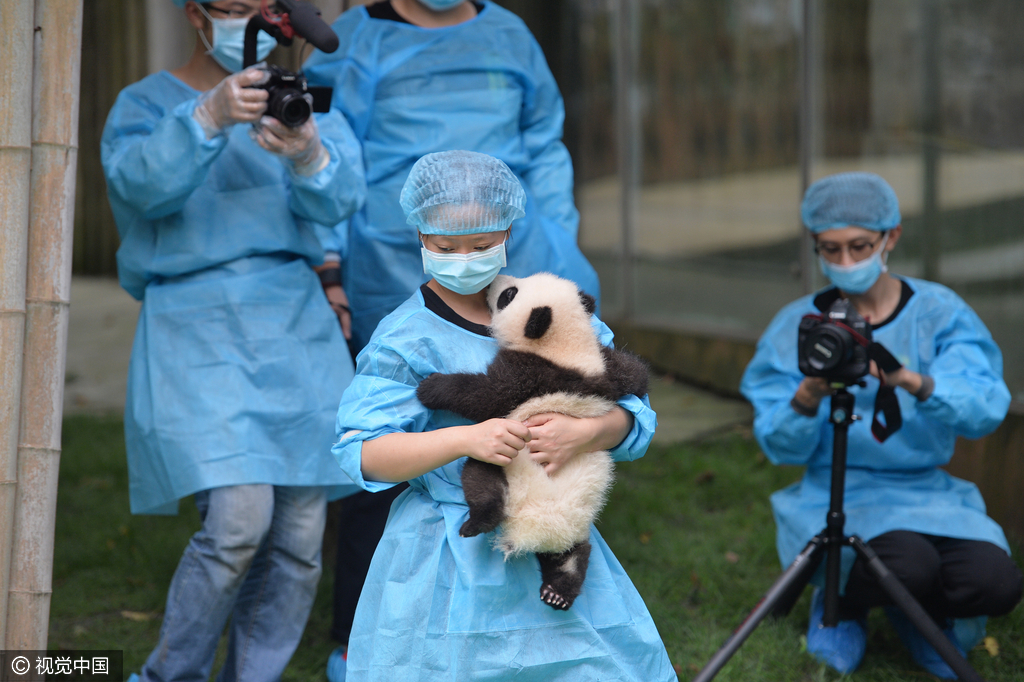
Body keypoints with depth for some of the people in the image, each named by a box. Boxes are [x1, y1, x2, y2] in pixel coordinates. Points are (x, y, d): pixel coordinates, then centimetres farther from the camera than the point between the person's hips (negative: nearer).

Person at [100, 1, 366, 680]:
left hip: (298, 327, 4)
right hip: (196, 333, -4)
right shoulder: (146, 103, 4)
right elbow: (145, 182, -18)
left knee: (300, 534, 0)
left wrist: (307, 153, -30)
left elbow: (341, 193, -8)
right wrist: (210, 116, -35)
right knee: (240, 518, -17)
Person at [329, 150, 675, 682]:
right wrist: (466, 439, -26)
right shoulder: (406, 338, -7)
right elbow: (362, 452, -14)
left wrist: (584, 433, -22)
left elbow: (632, 418, 1)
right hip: (451, 558, -4)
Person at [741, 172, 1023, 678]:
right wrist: (807, 399, -27)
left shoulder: (938, 312, -1)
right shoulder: (797, 327, -1)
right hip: (835, 495, -2)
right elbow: (781, 449, -5)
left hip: (928, 490, 2)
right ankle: (841, 604, 4)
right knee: (909, 566, -33)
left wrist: (916, 384, -36)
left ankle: (914, 615, 10)